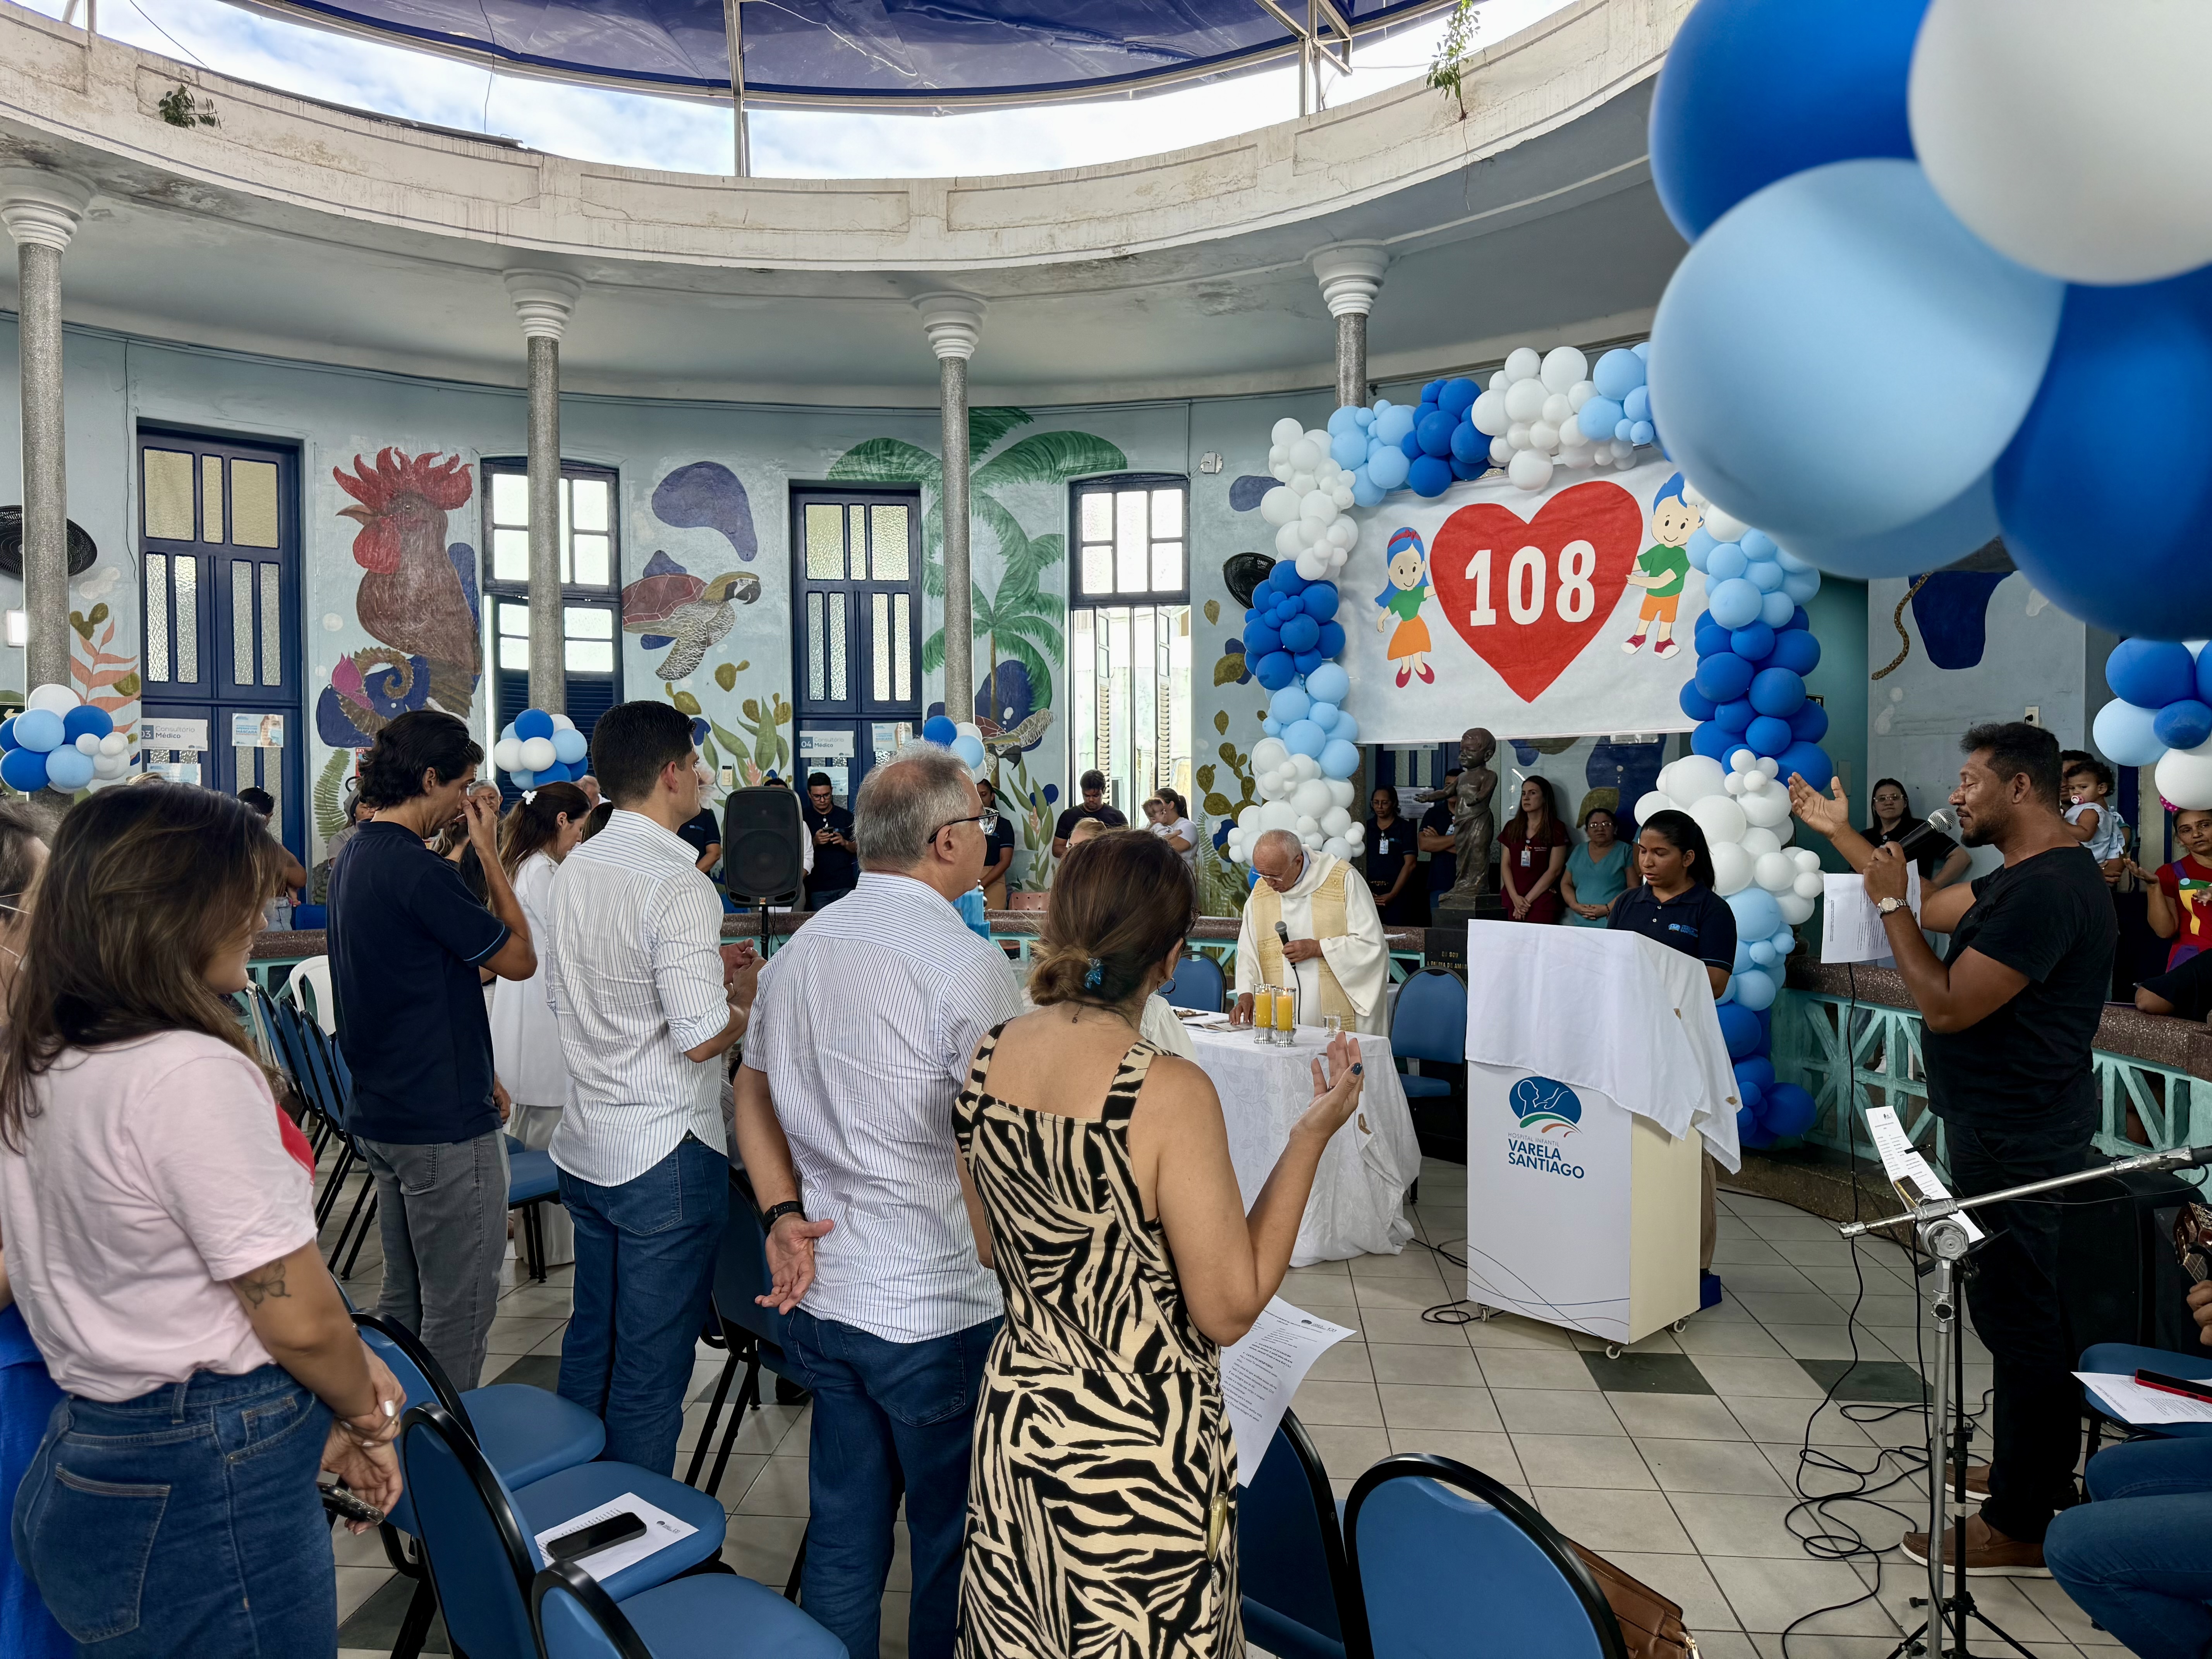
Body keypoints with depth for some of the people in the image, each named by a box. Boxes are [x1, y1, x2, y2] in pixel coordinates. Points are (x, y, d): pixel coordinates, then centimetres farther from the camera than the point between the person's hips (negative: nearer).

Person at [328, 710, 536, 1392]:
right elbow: (519, 959, -13)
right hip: (446, 1125, -10)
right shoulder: (419, 872, -21)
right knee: (459, 1309, 2)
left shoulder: (355, 860, 11)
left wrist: (474, 1073, 21)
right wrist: (488, 848, -8)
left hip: (381, 1114, 10)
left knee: (403, 1298, 21)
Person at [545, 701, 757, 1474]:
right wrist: (746, 994, -3)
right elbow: (701, 1038, -23)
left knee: (590, 1338, 22)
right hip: (665, 1154, -8)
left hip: (583, 1145, 9)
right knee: (651, 1368, 5)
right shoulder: (679, 887, -21)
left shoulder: (575, 869, 5)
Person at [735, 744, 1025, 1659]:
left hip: (821, 1298, 7)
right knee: (951, 1544, 13)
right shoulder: (970, 965, -19)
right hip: (941, 1310, -7)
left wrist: (784, 1215, 6)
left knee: (842, 1532, 21)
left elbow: (753, 1091, 13)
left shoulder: (798, 949, 5)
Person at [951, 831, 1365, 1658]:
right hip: (1140, 1450, -5)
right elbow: (1230, 1310, -17)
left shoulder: (987, 1059, -7)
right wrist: (1310, 1139, -14)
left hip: (1015, 1428, 6)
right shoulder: (1171, 1093, -25)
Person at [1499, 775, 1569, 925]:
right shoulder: (1512, 827, 11)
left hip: (1543, 904, -4)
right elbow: (1505, 865, 6)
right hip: (1513, 902, 4)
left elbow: (1554, 870, -7)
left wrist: (1528, 900, -9)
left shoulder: (1556, 830, -2)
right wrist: (1515, 898, -7)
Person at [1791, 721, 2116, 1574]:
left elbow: (1947, 1005, -25)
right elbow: (1935, 911, 19)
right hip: (2011, 1127, 11)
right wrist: (1840, 833, 19)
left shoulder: (2049, 889, -24)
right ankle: (2039, 1473, 38)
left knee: (2018, 1317, 0)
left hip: (2016, 1141, -11)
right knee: (2032, 1315, 22)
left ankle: (2019, 1526, 12)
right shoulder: (2027, 876, 9)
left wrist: (1889, 902, -16)